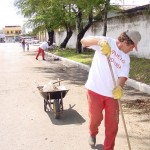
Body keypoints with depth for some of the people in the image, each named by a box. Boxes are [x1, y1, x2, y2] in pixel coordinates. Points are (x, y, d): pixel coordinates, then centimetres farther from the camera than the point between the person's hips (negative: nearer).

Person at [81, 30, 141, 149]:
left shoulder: (126, 58, 7)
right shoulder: (107, 42, -7)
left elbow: (123, 76, -5)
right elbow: (84, 41, -16)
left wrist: (119, 88, -27)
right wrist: (99, 41, -37)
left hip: (112, 93, 4)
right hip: (95, 89, -4)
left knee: (113, 123, 6)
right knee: (96, 118, 8)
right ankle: (93, 134, 43)